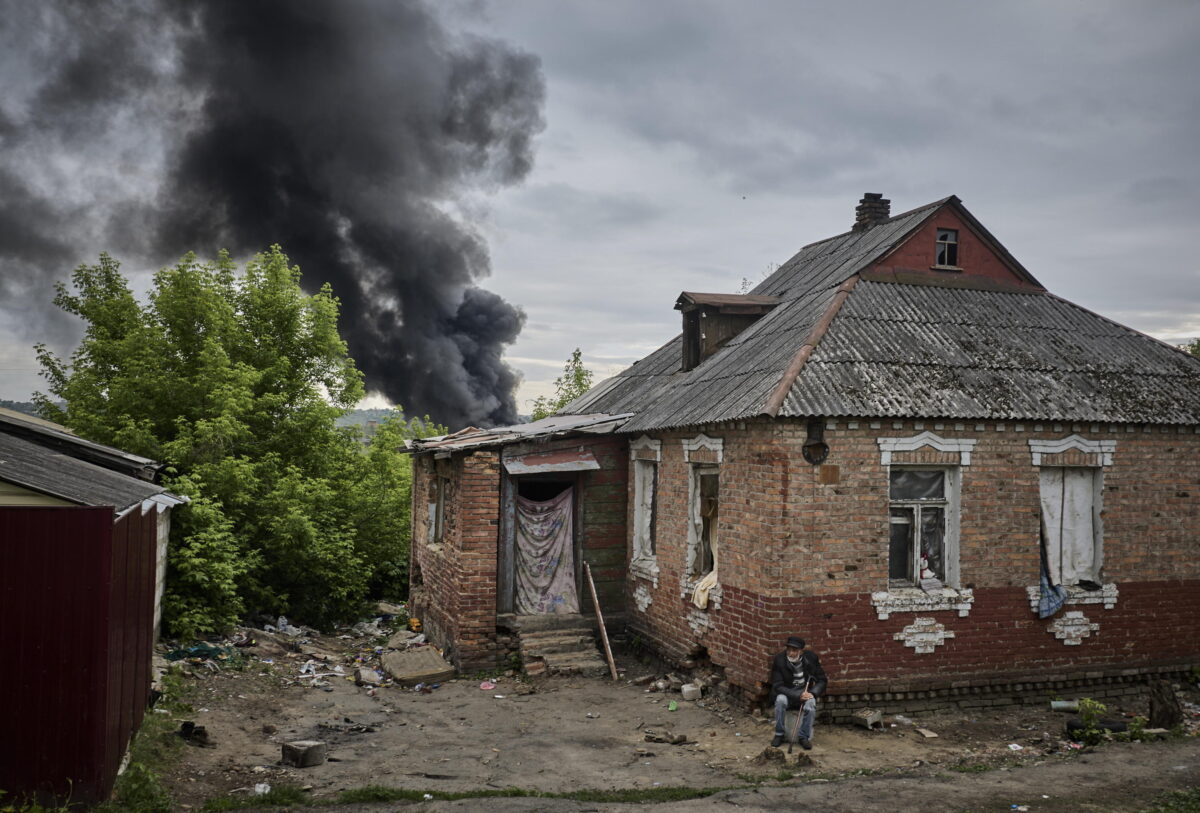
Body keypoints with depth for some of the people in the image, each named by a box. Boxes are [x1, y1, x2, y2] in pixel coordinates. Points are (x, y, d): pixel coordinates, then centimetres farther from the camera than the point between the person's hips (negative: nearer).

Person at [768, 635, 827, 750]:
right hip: (787, 694, -1)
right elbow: (777, 686, -16)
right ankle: (779, 734, -15)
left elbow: (822, 680, 0)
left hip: (805, 693, 1)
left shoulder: (811, 658, -10)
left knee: (811, 702, -31)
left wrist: (813, 693, -20)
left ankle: (805, 737, -16)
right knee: (780, 700, -33)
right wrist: (798, 695, -27)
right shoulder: (779, 660, -16)